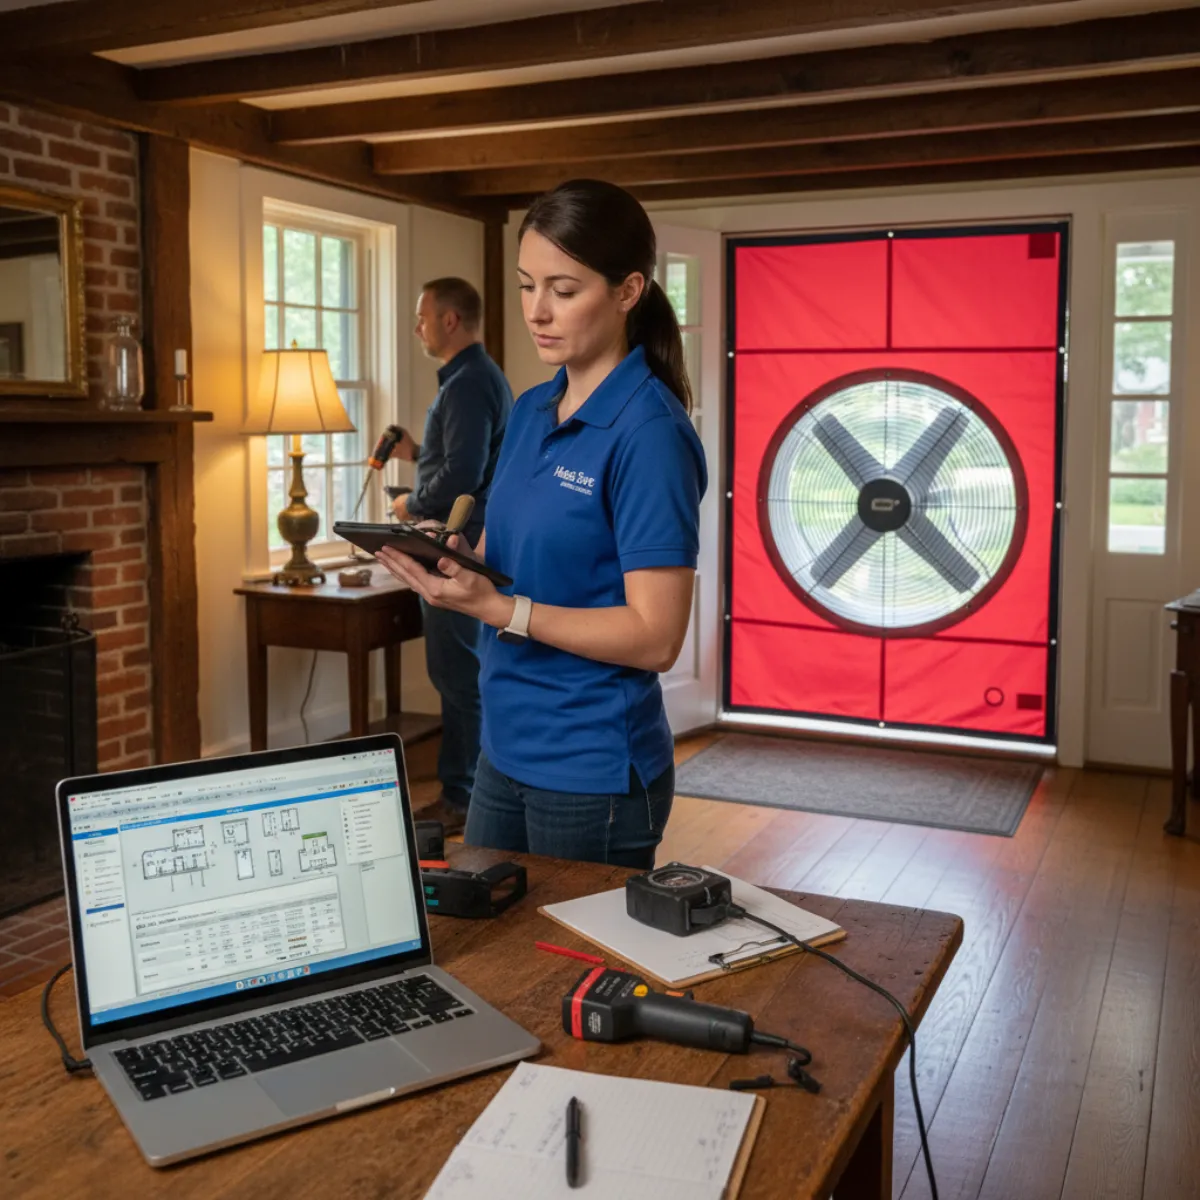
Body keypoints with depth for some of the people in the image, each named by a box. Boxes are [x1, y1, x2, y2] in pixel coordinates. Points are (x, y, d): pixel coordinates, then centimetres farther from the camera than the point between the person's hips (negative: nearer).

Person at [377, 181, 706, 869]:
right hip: (507, 751, 7)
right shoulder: (531, 411, 7)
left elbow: (655, 637, -20)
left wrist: (498, 607, -25)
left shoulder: (649, 431, -17)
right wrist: (447, 559, -7)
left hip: (594, 775, -7)